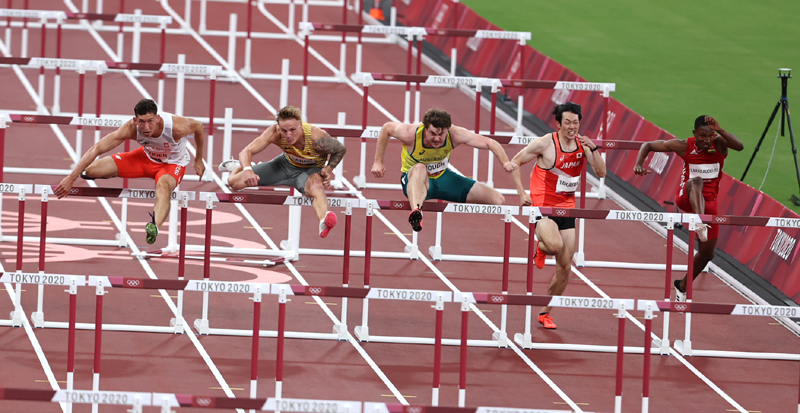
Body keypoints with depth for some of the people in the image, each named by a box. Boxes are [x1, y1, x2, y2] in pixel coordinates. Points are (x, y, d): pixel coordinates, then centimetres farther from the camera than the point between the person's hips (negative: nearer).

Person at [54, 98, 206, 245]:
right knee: (91, 170, -9)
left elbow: (198, 126, -12)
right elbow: (96, 149, -32)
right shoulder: (131, 129, -32)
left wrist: (198, 160, 0)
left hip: (173, 163, -3)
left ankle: (155, 227, -67)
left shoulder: (176, 127, -36)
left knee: (163, 185, -42)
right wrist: (71, 178, -37)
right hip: (146, 156, 3)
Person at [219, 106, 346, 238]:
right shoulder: (274, 133, -31)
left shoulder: (317, 137, -36)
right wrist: (247, 169, -52)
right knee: (234, 182, 3)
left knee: (316, 187, -43)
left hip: (311, 169, -4)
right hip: (287, 164, 4)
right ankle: (239, 166, 41)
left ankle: (323, 222, -72)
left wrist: (329, 170, -30)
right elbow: (246, 151, -31)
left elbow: (340, 149, -15)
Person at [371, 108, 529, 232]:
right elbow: (386, 128, -8)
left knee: (498, 200, -5)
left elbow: (489, 143, -19)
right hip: (415, 181, -4)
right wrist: (378, 162, -3)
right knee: (420, 169, -46)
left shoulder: (455, 135, -24)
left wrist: (505, 163, -37)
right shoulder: (411, 134, -28)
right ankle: (416, 212, -73)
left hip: (442, 177, 4)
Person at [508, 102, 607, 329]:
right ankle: (541, 248, 6)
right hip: (543, 207, -5)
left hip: (566, 208, 5)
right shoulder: (545, 144, -10)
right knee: (555, 245, -33)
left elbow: (601, 173, -3)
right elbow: (514, 163, -1)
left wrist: (593, 149, -18)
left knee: (565, 267, 3)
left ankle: (545, 313, 19)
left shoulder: (582, 144, 3)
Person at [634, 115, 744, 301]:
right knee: (696, 180, -39)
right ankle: (699, 223, -62)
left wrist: (719, 130, -42)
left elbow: (739, 146, -32)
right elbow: (648, 145, 0)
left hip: (709, 202, 3)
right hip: (686, 198, -3)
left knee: (707, 254, 9)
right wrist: (639, 164, -18)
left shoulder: (719, 143, -9)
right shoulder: (684, 146, -9)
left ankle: (683, 286, 33)